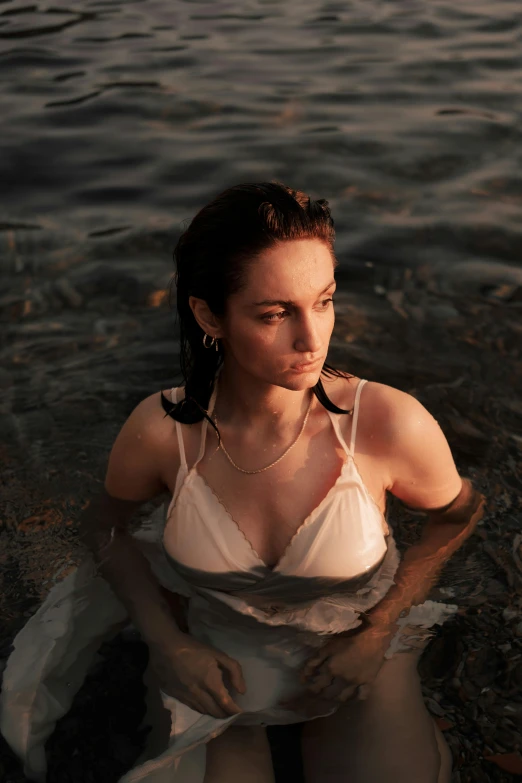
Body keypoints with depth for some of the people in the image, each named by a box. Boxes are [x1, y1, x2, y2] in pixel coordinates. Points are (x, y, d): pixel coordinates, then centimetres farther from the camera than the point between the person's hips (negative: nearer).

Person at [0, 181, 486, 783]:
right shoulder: (161, 430, -23)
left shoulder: (389, 424, -27)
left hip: (352, 647, 0)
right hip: (215, 658, 0)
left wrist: (377, 633, -9)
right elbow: (104, 524, 0)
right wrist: (168, 645, -11)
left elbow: (460, 512, -4)